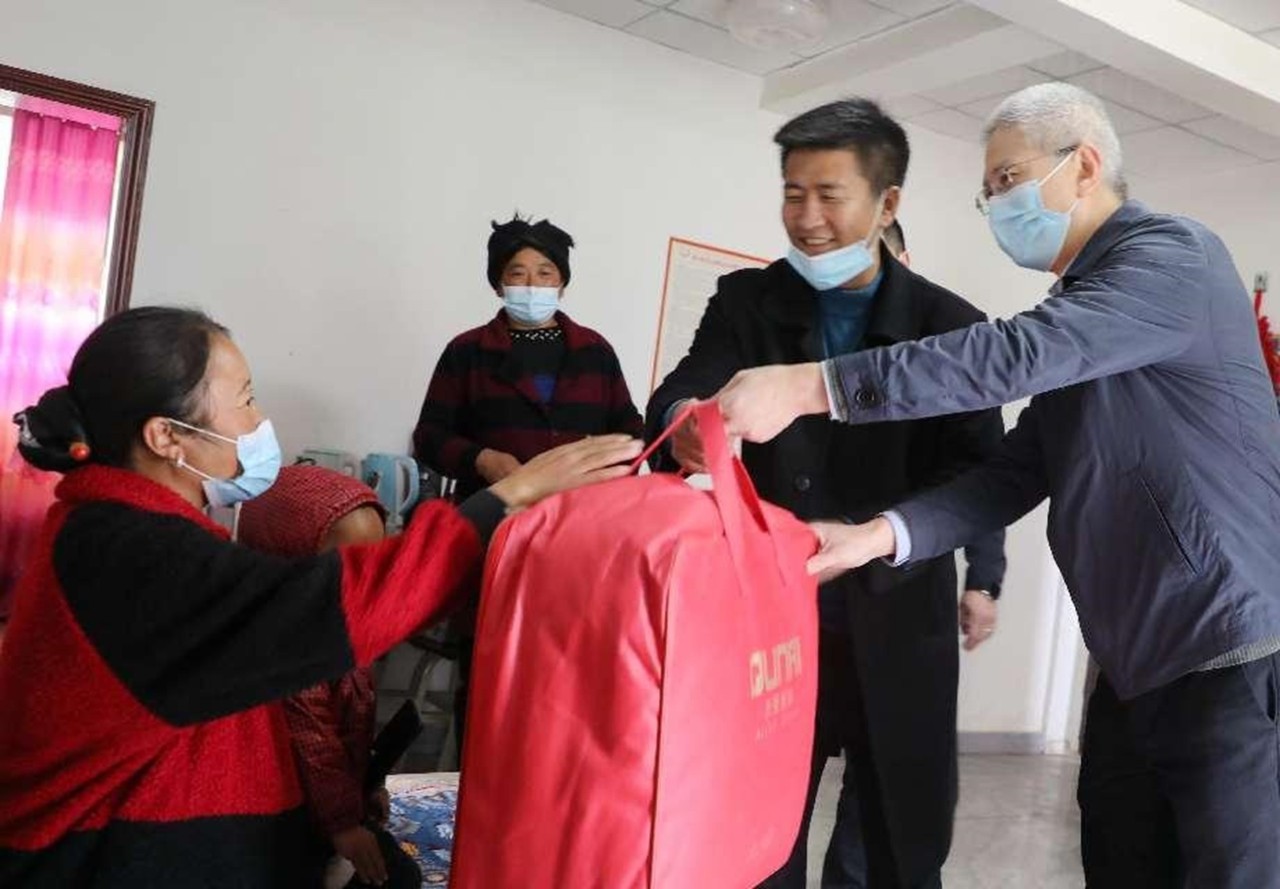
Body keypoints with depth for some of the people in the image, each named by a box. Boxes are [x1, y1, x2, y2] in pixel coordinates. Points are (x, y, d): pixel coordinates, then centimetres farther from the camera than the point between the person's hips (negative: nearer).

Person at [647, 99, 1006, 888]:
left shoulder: (952, 326, -3)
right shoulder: (746, 302, 1)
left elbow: (977, 475, -9)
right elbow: (682, 393, -14)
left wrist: (869, 537, -26)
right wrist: (684, 424, -39)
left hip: (898, 627, 0)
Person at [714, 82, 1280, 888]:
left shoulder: (1175, 256, -11)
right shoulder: (1077, 312, 15)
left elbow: (1018, 355, -28)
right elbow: (1018, 473, 6)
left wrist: (810, 387, -29)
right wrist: (879, 535, -9)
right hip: (1135, 669, 8)